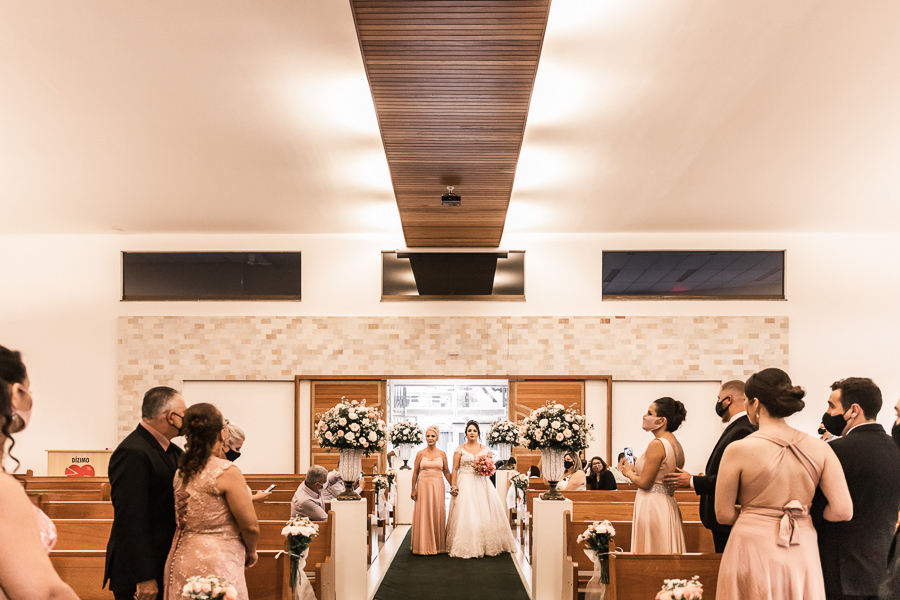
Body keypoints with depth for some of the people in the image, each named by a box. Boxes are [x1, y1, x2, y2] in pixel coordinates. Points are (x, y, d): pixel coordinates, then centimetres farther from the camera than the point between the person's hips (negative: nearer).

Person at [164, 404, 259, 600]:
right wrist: (251, 552, 6)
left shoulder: (180, 472, 4)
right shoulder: (227, 472, -16)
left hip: (180, 561, 7)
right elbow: (250, 525, -13)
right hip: (215, 564, -7)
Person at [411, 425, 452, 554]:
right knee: (423, 515, -1)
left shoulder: (442, 454, 6)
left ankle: (438, 546, 11)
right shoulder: (420, 454, 3)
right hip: (423, 486, -1)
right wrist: (413, 489, -2)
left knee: (437, 514, 3)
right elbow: (415, 472, 3)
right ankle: (424, 546, 7)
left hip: (438, 486, 1)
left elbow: (446, 472, 10)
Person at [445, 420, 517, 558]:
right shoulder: (460, 450, 4)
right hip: (465, 484, -2)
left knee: (484, 513, -2)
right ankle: (467, 548, -4)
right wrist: (453, 486, -8)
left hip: (481, 484, 2)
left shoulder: (485, 449, 10)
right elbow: (455, 469, 1)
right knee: (465, 514, -7)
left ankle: (486, 545, 8)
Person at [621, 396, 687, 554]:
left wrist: (629, 472, 2)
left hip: (652, 506, -9)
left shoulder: (657, 444, -16)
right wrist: (637, 468, 21)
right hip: (669, 506, 9)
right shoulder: (676, 445, 10)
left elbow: (645, 483, -16)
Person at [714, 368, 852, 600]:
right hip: (803, 554, 3)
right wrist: (802, 516, 12)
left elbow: (723, 514, -6)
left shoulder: (738, 450, -11)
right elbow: (843, 510, -5)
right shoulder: (819, 448, -2)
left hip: (754, 552, -3)